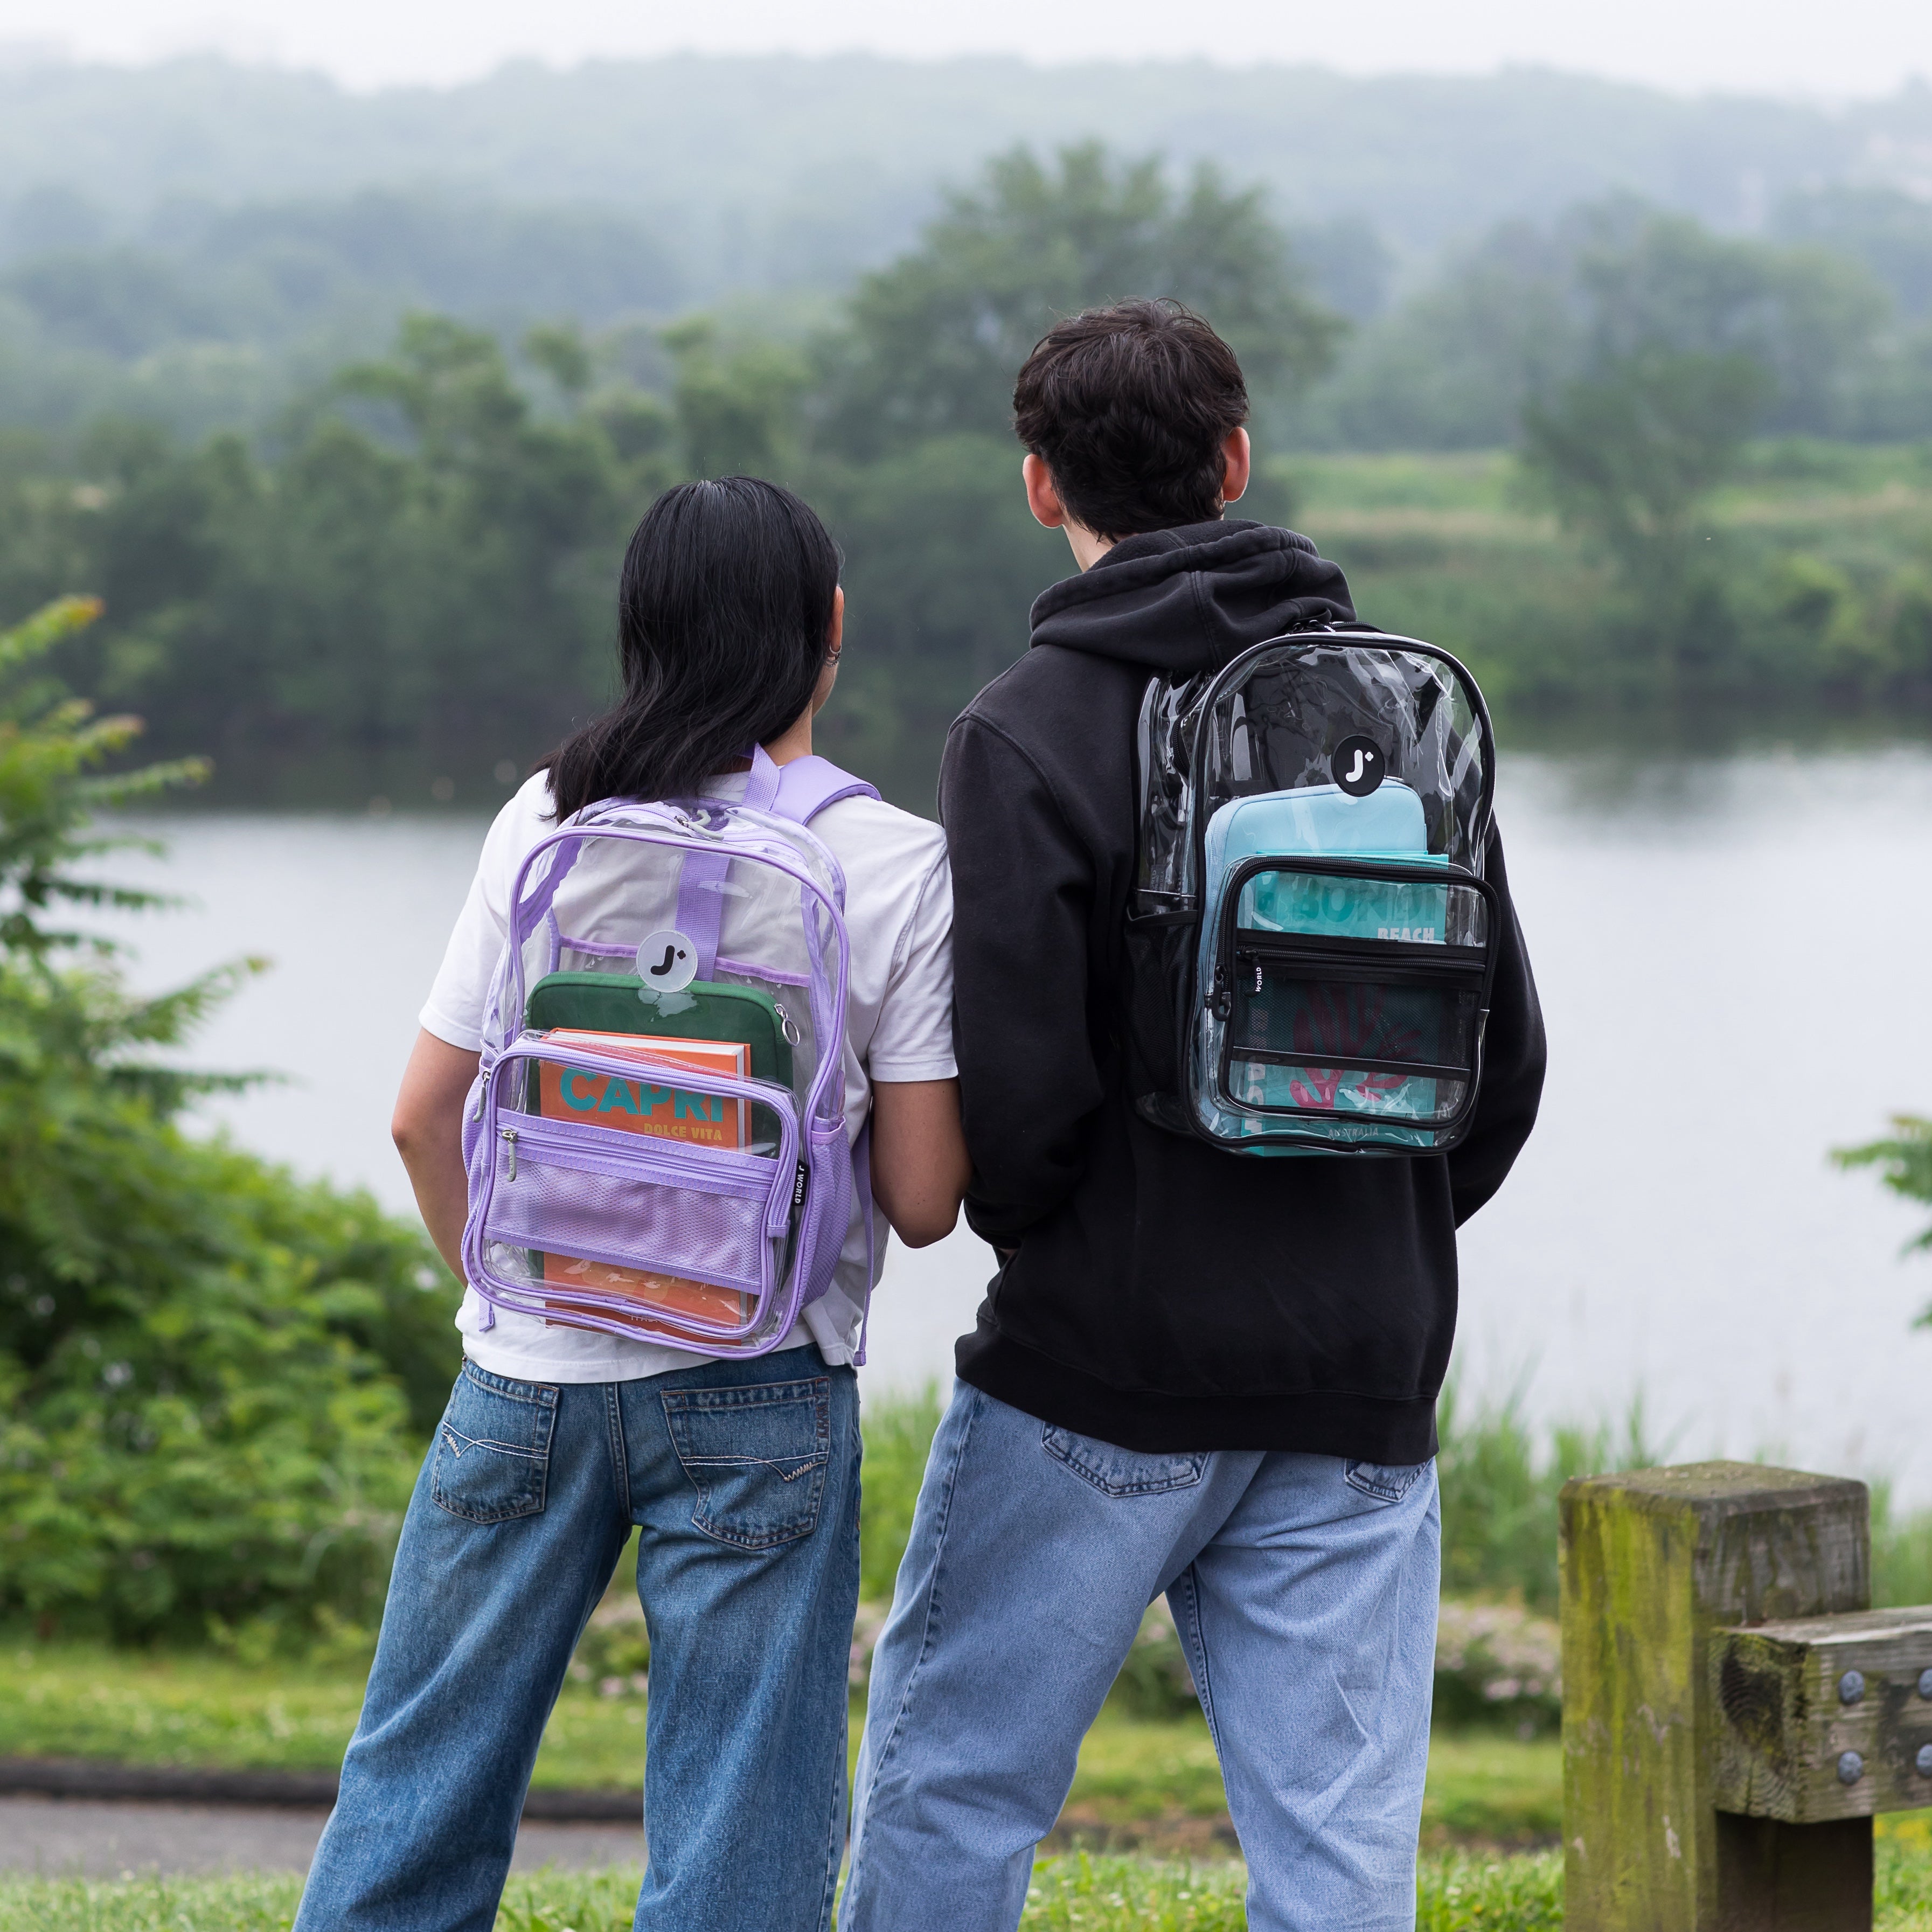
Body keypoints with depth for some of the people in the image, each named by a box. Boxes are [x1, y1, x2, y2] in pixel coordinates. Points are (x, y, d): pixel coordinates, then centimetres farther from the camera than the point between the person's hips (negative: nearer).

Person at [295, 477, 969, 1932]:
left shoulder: (549, 821, -1)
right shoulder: (896, 866, -7)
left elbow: (425, 1118, 3)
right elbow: (922, 1199, -8)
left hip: (529, 1374, 3)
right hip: (757, 1398, -2)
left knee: (419, 1787, 15)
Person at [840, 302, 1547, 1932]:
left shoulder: (1029, 734, -10)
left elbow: (1017, 1077, -16)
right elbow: (1506, 1052, 9)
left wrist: (1033, 1233, 5)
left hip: (1105, 1372, -4)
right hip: (1361, 1384, 4)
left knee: (953, 1785, 10)